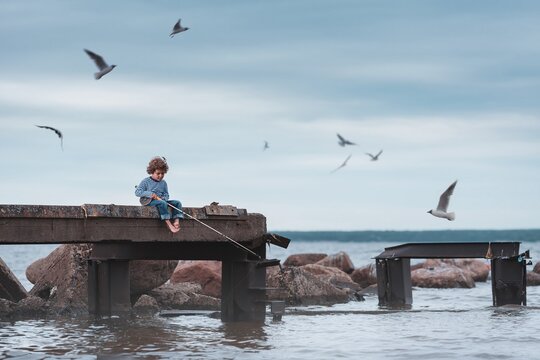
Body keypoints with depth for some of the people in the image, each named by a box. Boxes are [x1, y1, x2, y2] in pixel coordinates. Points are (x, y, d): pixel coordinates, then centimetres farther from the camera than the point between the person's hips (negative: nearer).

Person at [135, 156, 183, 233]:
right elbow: (137, 192, -9)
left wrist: (164, 198, -10)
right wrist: (150, 194, -20)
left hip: (160, 200, 7)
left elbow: (166, 195, 17)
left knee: (177, 203, -10)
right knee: (162, 203, -38)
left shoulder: (163, 183, 15)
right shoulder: (146, 181, -2)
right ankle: (168, 224, -43)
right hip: (148, 202, -7)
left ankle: (176, 221, -27)